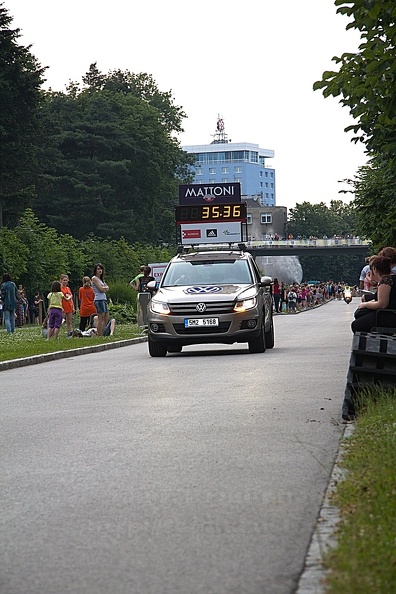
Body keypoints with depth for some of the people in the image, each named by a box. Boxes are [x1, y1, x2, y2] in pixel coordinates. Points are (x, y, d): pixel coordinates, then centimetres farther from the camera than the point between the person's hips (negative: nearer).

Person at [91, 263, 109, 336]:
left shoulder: (101, 279, 21)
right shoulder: (94, 278, -6)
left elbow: (107, 288, 12)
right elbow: (101, 289, -13)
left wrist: (104, 288, -8)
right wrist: (105, 288, 5)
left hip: (104, 299, 9)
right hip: (99, 300, -9)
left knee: (106, 319, 10)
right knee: (100, 319, -10)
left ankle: (101, 334, 12)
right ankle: (99, 336, -10)